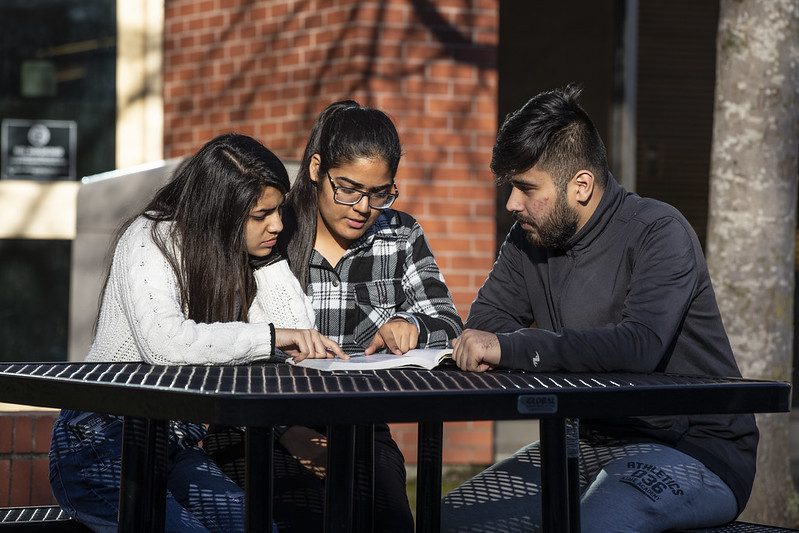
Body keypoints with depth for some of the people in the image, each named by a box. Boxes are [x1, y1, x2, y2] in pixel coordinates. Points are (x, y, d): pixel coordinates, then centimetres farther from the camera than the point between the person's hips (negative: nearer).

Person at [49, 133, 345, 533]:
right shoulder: (150, 240, -13)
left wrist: (269, 250, -2)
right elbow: (164, 342, -33)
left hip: (177, 450, 6)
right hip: (101, 446, -6)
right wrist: (271, 336, -31)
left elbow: (298, 337, -4)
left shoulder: (240, 257, 8)